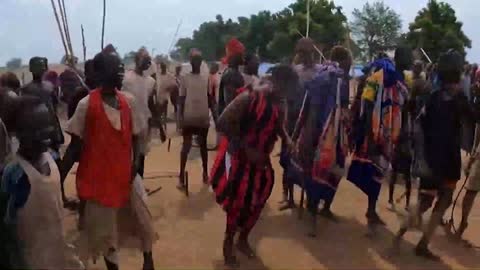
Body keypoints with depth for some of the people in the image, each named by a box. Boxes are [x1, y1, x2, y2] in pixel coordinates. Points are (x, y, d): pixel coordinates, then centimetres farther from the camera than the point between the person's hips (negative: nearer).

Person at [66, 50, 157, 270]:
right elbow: (77, 142, -5)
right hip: (98, 175, -4)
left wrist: (136, 162, -5)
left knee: (142, 219, 13)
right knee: (103, 228, 10)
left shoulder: (129, 101, 0)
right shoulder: (86, 105, -13)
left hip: (125, 173, 4)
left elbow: (134, 135, 6)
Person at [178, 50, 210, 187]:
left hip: (203, 117, 3)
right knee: (186, 146, 1)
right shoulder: (184, 78, 0)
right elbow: (181, 98, -1)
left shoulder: (206, 79, 6)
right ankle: (181, 176, 6)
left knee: (203, 145, 13)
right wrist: (180, 117, -7)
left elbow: (210, 98, 10)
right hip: (188, 118, -2)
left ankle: (205, 173, 24)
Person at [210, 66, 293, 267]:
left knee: (257, 202, 13)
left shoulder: (280, 104, -1)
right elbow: (223, 123, -26)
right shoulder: (248, 98, -22)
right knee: (237, 203, 3)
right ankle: (228, 244, 27)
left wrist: (287, 140, -5)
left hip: (262, 160, 6)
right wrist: (247, 148, -27)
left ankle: (243, 240, 36)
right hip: (239, 158, -6)